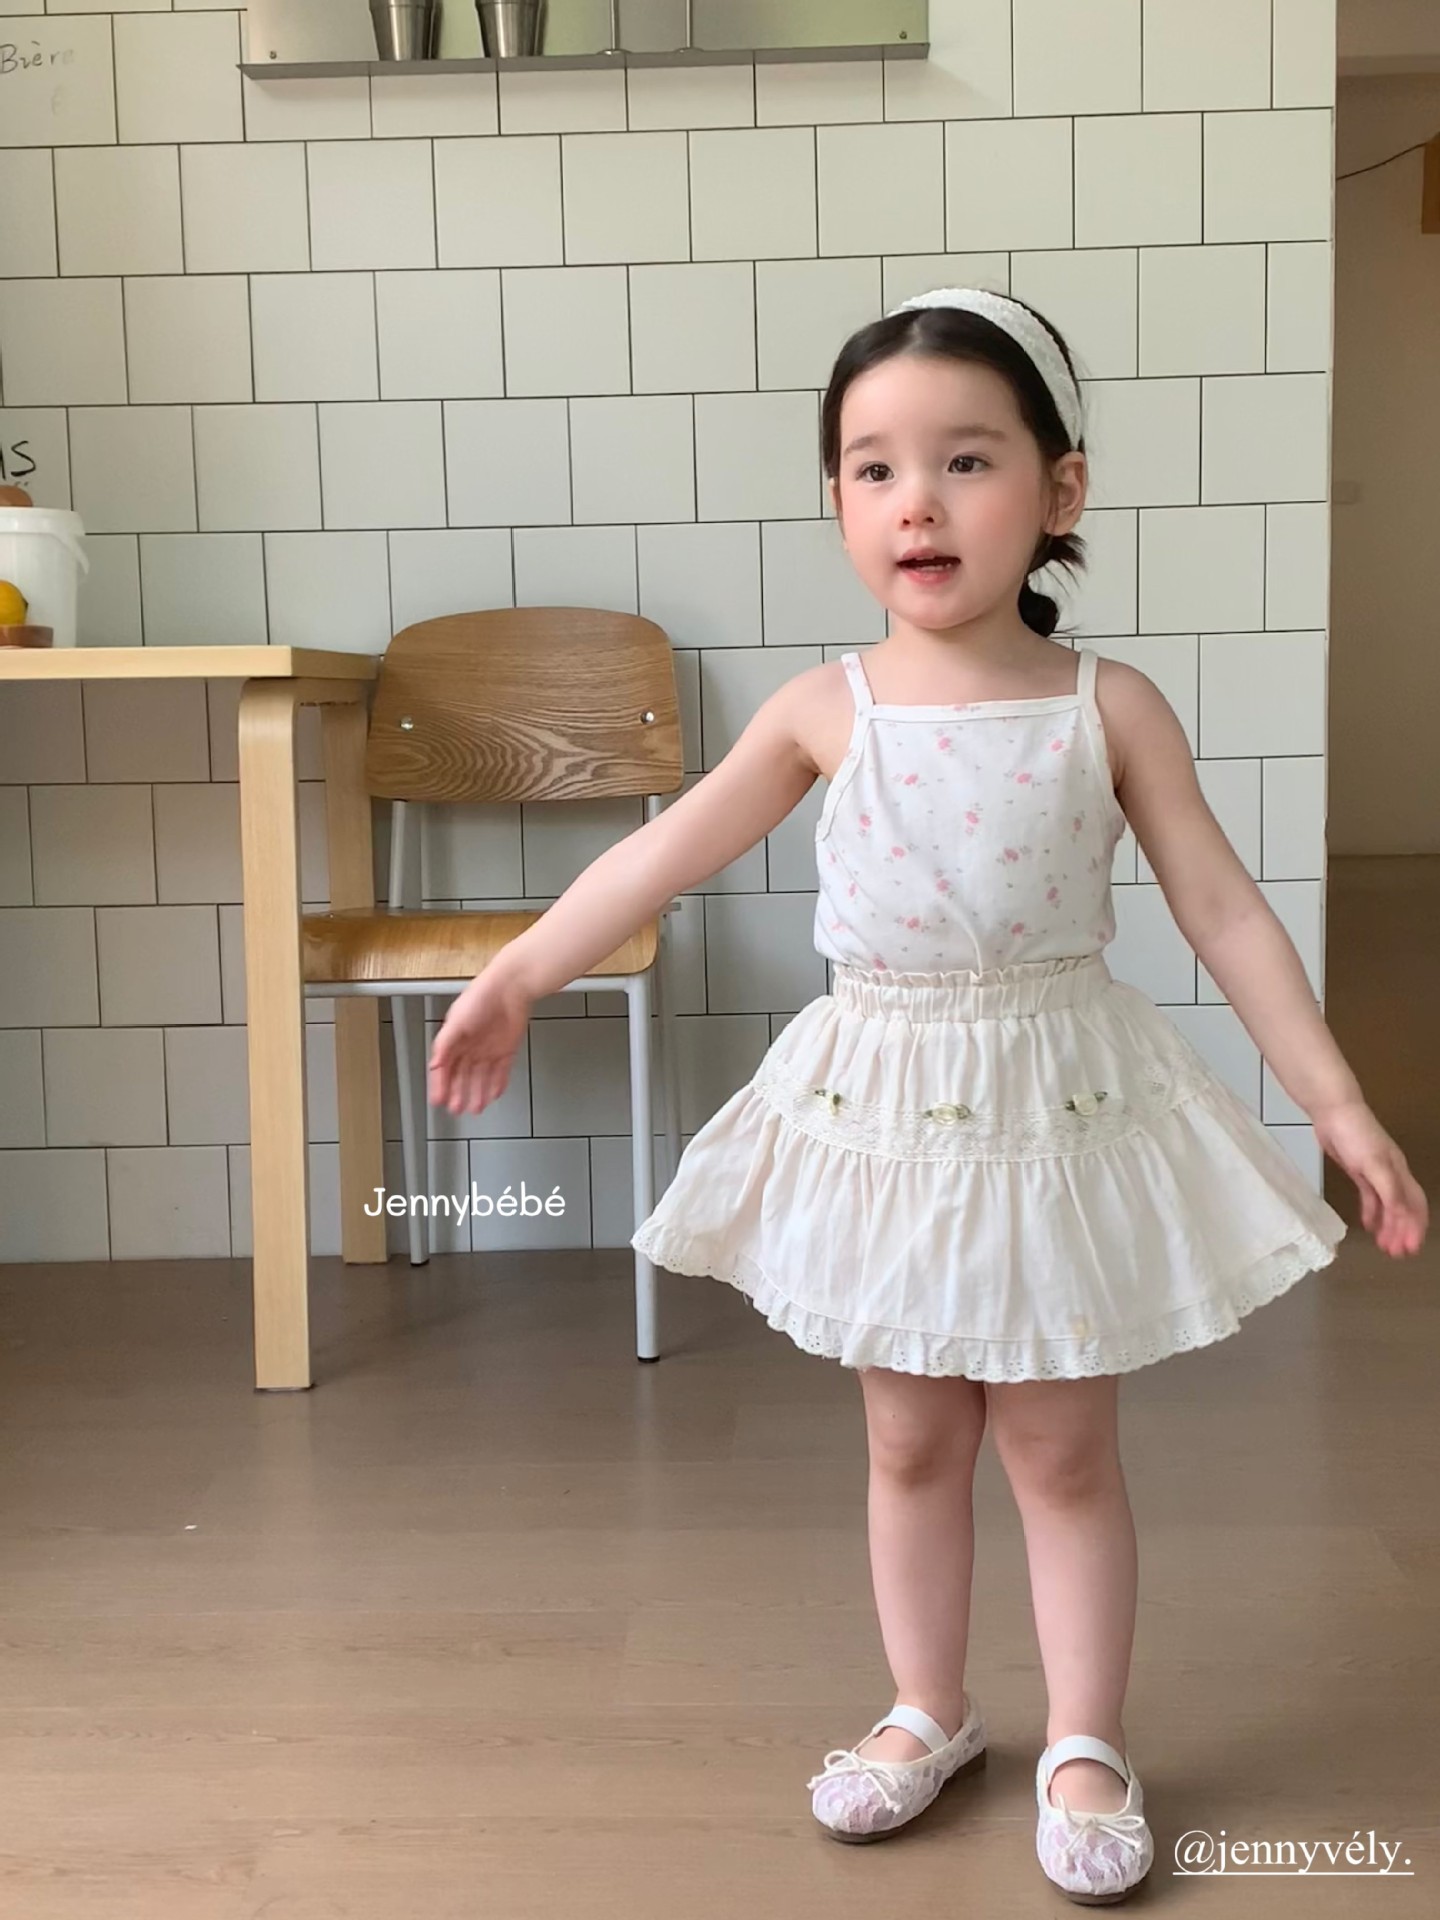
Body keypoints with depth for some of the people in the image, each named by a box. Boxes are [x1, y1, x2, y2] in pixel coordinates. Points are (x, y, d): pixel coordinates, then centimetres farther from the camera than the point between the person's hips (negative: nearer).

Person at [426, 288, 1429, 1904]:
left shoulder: (1108, 707, -7)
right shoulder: (827, 711, -5)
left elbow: (1223, 912, -4)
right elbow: (666, 852, -1)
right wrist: (516, 976, -4)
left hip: (1063, 1104, -1)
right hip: (882, 1110, 2)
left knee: (1061, 1452, 9)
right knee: (910, 1442, 15)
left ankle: (1083, 1746, 27)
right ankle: (927, 1715, 34)